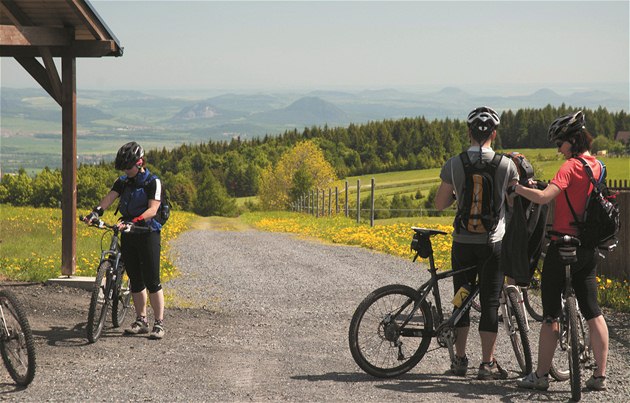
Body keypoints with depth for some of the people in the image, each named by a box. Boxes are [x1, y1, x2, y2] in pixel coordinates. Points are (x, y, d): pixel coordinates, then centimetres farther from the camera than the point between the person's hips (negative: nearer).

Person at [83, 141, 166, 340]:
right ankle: (141, 321, 17)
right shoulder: (122, 182, 8)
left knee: (152, 280, -7)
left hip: (147, 234, -5)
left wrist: (133, 221, -35)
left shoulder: (153, 182, -9)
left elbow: (152, 209, -20)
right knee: (135, 280, 8)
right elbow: (110, 197, -7)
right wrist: (96, 212, -26)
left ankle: (159, 323, -2)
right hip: (128, 235, 5)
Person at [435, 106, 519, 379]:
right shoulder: (506, 164, -7)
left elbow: (440, 204, 0)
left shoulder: (454, 164, -6)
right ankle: (487, 364, 4)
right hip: (493, 242, -1)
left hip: (463, 242, 1)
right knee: (490, 302, 4)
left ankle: (459, 359, 17)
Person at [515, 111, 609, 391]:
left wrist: (515, 187, -18)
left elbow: (544, 197, -29)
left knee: (551, 314, 0)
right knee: (591, 310, 10)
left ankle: (541, 376, 5)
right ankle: (600, 376, 10)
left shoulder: (570, 167, -15)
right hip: (589, 249, 7)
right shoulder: (597, 166, 9)